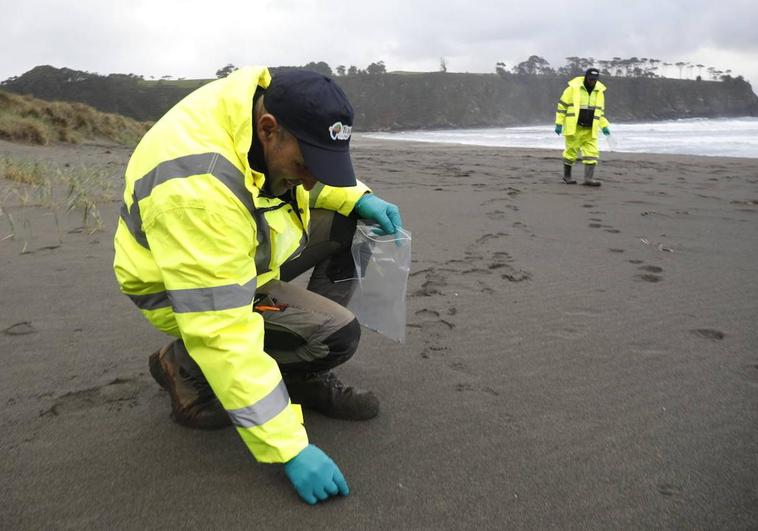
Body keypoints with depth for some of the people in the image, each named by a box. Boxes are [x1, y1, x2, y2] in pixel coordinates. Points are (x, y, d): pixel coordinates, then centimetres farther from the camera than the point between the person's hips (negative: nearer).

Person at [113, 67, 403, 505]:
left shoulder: (269, 104, -16)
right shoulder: (197, 188, -39)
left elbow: (315, 176, 8)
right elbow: (222, 333, -38)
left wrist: (359, 198, -12)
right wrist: (289, 447, -35)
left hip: (241, 249, 8)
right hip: (183, 286, -8)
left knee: (350, 224, -4)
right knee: (336, 334, -21)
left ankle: (308, 378, 3)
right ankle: (185, 366, -1)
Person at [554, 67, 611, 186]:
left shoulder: (599, 91, 8)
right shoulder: (573, 88, -7)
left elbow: (600, 110, 19)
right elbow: (562, 105, -3)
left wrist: (604, 126, 9)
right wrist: (559, 123, -7)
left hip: (590, 130, 4)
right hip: (574, 128, -4)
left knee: (592, 153, -6)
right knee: (571, 151, 4)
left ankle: (589, 178, -6)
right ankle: (566, 176, 20)